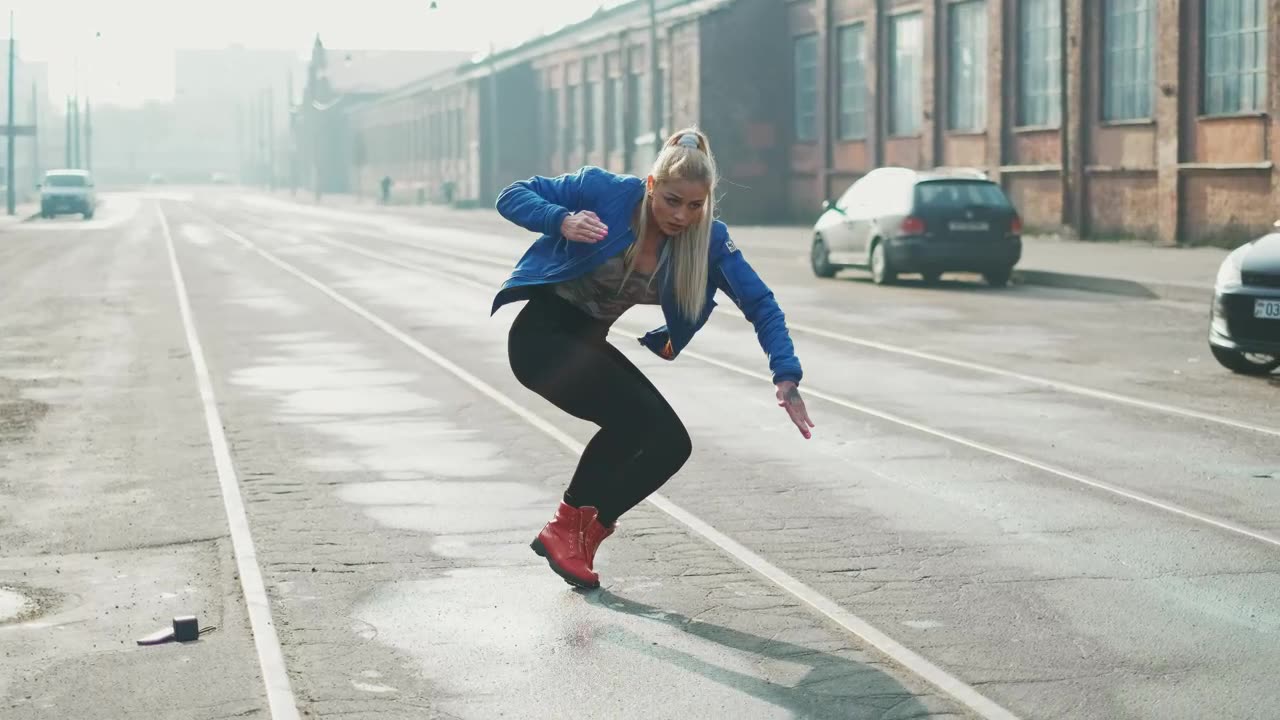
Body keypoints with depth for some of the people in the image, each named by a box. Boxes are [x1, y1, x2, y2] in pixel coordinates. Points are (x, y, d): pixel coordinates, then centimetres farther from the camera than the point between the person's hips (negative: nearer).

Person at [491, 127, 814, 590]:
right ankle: (568, 526, -5)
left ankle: (581, 533, 12)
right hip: (542, 332, -6)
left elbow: (760, 303, -6)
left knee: (670, 443, -1)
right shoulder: (604, 192, -18)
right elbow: (512, 197, -13)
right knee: (634, 416, -23)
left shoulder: (708, 239, -8)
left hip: (589, 343, 7)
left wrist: (786, 377, -19)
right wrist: (562, 221, -32)